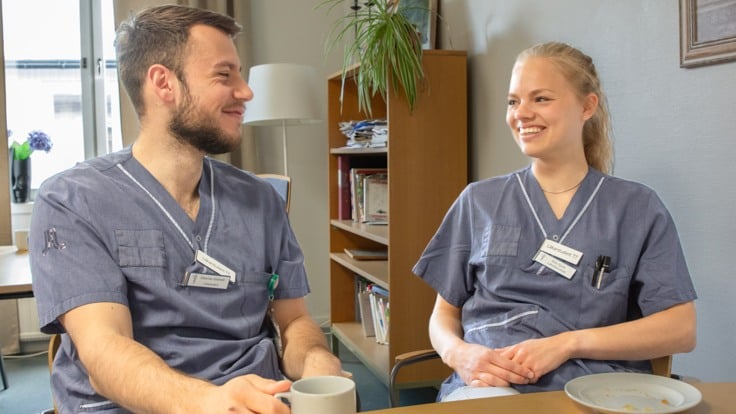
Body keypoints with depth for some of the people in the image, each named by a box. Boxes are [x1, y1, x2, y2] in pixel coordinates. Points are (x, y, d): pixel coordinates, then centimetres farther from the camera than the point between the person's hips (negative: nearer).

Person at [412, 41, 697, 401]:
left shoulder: (637, 207, 8)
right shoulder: (478, 201, 12)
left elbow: (681, 329, 1)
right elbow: (444, 314, 14)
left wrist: (569, 343, -12)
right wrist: (458, 353, -9)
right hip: (489, 384, 0)